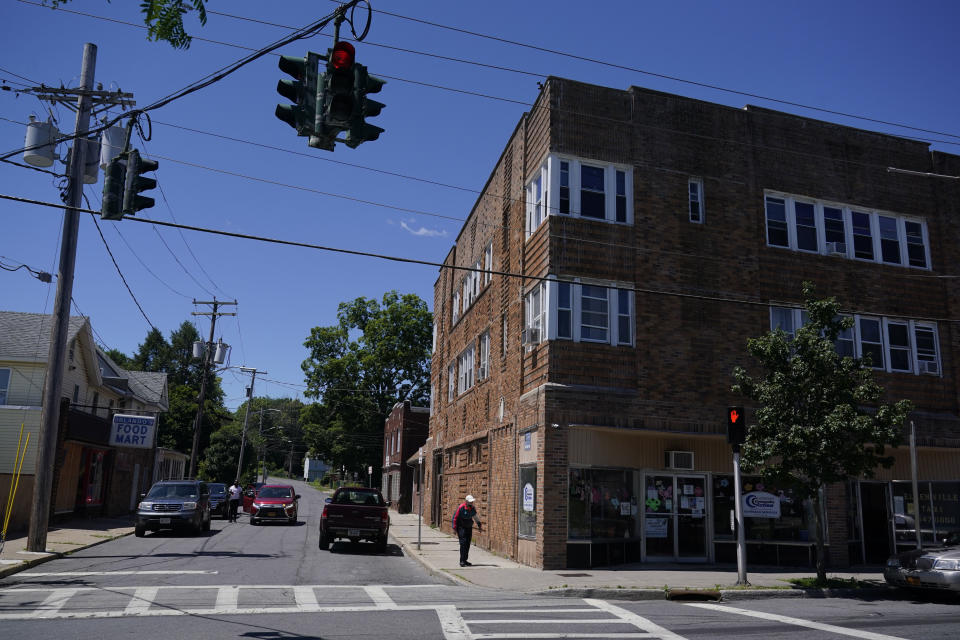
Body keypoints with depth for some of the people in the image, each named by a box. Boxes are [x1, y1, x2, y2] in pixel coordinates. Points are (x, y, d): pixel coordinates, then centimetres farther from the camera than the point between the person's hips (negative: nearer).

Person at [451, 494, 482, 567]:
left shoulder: (473, 508, 2)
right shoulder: (461, 508, -17)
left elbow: (475, 517, 20)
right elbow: (455, 518, -10)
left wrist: (480, 525, 20)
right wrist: (455, 529, -9)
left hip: (469, 528, 6)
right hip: (461, 527, -6)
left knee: (467, 544, 8)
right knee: (463, 543, -14)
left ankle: (465, 560, 19)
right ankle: (462, 561, -12)